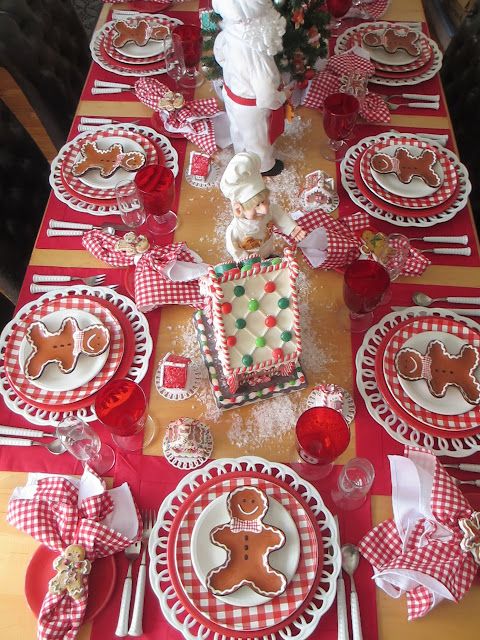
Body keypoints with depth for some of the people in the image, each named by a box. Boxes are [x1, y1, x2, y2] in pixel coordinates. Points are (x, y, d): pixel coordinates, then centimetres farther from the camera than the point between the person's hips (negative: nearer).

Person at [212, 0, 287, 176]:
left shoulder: (227, 34, -20)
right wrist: (282, 98, -13)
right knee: (257, 138, 23)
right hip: (250, 107, -6)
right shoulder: (257, 57, -41)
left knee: (238, 129, 33)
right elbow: (266, 97, -33)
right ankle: (264, 166, 50)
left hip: (231, 92, 6)